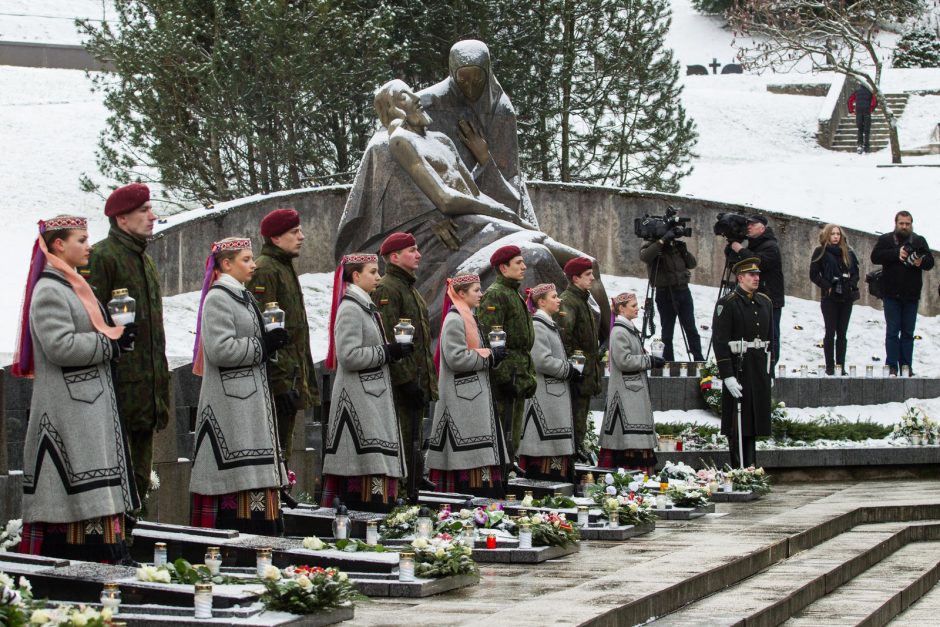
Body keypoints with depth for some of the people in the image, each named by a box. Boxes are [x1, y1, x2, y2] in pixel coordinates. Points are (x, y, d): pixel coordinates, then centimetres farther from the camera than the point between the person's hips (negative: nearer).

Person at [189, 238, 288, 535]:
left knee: (255, 472, 6)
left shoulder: (244, 297, 19)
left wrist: (270, 342, 7)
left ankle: (257, 533, 7)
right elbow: (220, 349, -20)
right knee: (237, 475, -12)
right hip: (230, 401, -10)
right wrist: (263, 346, -13)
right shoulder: (217, 298, -10)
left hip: (252, 397, 10)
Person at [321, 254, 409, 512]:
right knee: (368, 459, -12)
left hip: (374, 393, 10)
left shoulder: (366, 307, 17)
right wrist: (388, 352, -14)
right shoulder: (350, 309, -13)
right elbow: (349, 356, -21)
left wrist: (395, 350, 6)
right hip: (357, 396, -10)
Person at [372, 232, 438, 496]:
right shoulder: (387, 289, -11)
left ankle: (414, 487, 17)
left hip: (416, 381, 10)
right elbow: (388, 340, -19)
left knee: (414, 441, 12)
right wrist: (406, 380, -22)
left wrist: (427, 380, 21)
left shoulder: (410, 288, 20)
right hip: (402, 383, -10)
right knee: (403, 440, -9)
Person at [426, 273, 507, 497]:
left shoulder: (468, 318, 18)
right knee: (467, 453, -11)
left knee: (478, 452, 7)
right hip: (462, 400, -10)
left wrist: (492, 355, 7)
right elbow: (456, 358, -21)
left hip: (476, 395, 10)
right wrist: (489, 356, -13)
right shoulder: (454, 320, -13)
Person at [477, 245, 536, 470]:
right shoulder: (495, 295, -11)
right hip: (506, 373, -10)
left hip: (519, 374, 10)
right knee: (503, 424, -9)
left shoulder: (515, 295, 21)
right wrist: (503, 375, -23)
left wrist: (529, 374, 23)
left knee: (514, 426, 12)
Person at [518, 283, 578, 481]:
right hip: (544, 396, -10)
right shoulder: (537, 326, -12)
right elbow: (542, 361, -20)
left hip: (557, 395, 10)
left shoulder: (550, 325, 19)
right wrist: (569, 371, -11)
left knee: (557, 447, 8)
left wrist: (570, 369, 10)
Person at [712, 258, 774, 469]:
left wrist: (770, 372, 17)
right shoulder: (727, 303, -7)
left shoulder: (765, 302, 14)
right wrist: (728, 376, -17)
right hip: (738, 370, -6)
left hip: (760, 371, 7)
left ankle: (750, 468, 17)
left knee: (754, 424, 11)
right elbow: (720, 341, -12)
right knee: (739, 425, -4)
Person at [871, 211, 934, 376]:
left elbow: (930, 263, 4)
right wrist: (896, 254, -19)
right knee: (892, 331, -1)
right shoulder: (886, 239, 5)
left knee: (908, 332, 5)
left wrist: (921, 262, -20)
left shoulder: (919, 241, 10)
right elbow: (875, 257, -9)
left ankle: (906, 366, 8)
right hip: (891, 295, -2)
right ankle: (892, 367, 0)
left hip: (911, 295, 2)